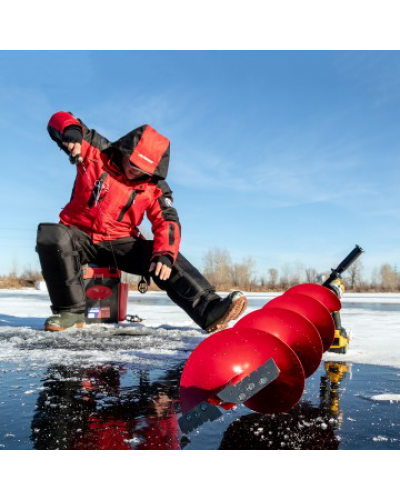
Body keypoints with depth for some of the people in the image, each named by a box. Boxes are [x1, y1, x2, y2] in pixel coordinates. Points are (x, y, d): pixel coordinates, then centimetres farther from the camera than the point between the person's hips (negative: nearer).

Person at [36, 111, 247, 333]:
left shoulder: (155, 187, -2)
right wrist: (72, 131, -30)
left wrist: (165, 253, -30)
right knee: (51, 236, -34)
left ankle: (209, 310, -29)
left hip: (121, 243, 1)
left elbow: (167, 222, -9)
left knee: (167, 261, -21)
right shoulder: (96, 152, -6)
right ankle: (70, 309, -21)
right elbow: (59, 120, -3)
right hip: (79, 235, -1)